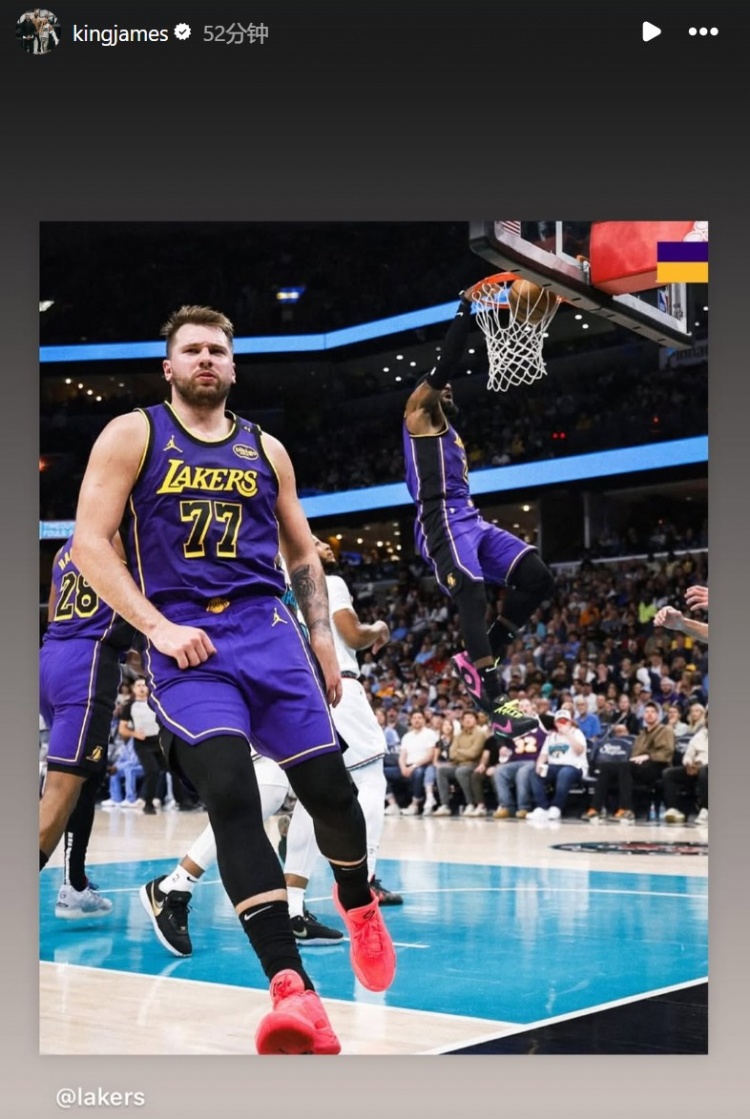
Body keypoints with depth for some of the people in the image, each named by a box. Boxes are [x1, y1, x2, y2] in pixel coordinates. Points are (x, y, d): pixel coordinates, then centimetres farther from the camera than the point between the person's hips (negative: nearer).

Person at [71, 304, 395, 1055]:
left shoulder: (266, 450, 15)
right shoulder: (132, 435, 4)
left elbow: (303, 556, 23)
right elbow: (88, 543, -4)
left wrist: (322, 636, 13)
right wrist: (157, 627, -13)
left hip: (269, 632, 4)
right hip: (185, 642, -3)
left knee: (329, 788, -1)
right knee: (231, 794, -23)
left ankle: (357, 902, 33)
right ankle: (291, 989, -25)